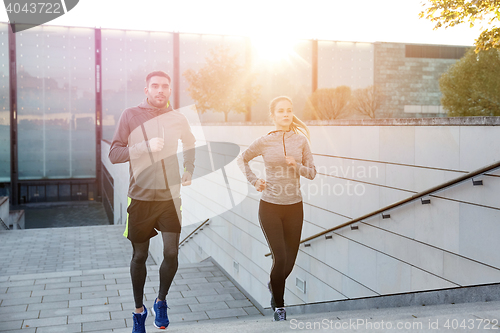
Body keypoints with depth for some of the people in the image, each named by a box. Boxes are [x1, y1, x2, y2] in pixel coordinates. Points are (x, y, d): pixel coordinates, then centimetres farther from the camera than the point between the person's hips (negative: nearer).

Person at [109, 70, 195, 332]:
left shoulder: (178, 119, 5)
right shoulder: (130, 116, -2)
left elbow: (190, 145, 25)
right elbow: (114, 154, -8)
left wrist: (189, 171, 12)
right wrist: (145, 146, -20)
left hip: (170, 196, 1)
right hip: (140, 197, -1)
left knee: (171, 253, -6)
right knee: (139, 256, 10)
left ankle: (161, 301, 22)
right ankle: (139, 310, 30)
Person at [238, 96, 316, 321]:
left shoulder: (301, 140, 0)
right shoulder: (265, 142, -4)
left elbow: (312, 173, 3)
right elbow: (242, 159, 12)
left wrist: (296, 166, -16)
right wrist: (254, 181, -1)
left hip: (294, 207, 2)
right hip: (270, 206, -2)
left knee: (290, 260, 10)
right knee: (280, 258, -8)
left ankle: (274, 285, 42)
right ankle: (279, 305, 14)